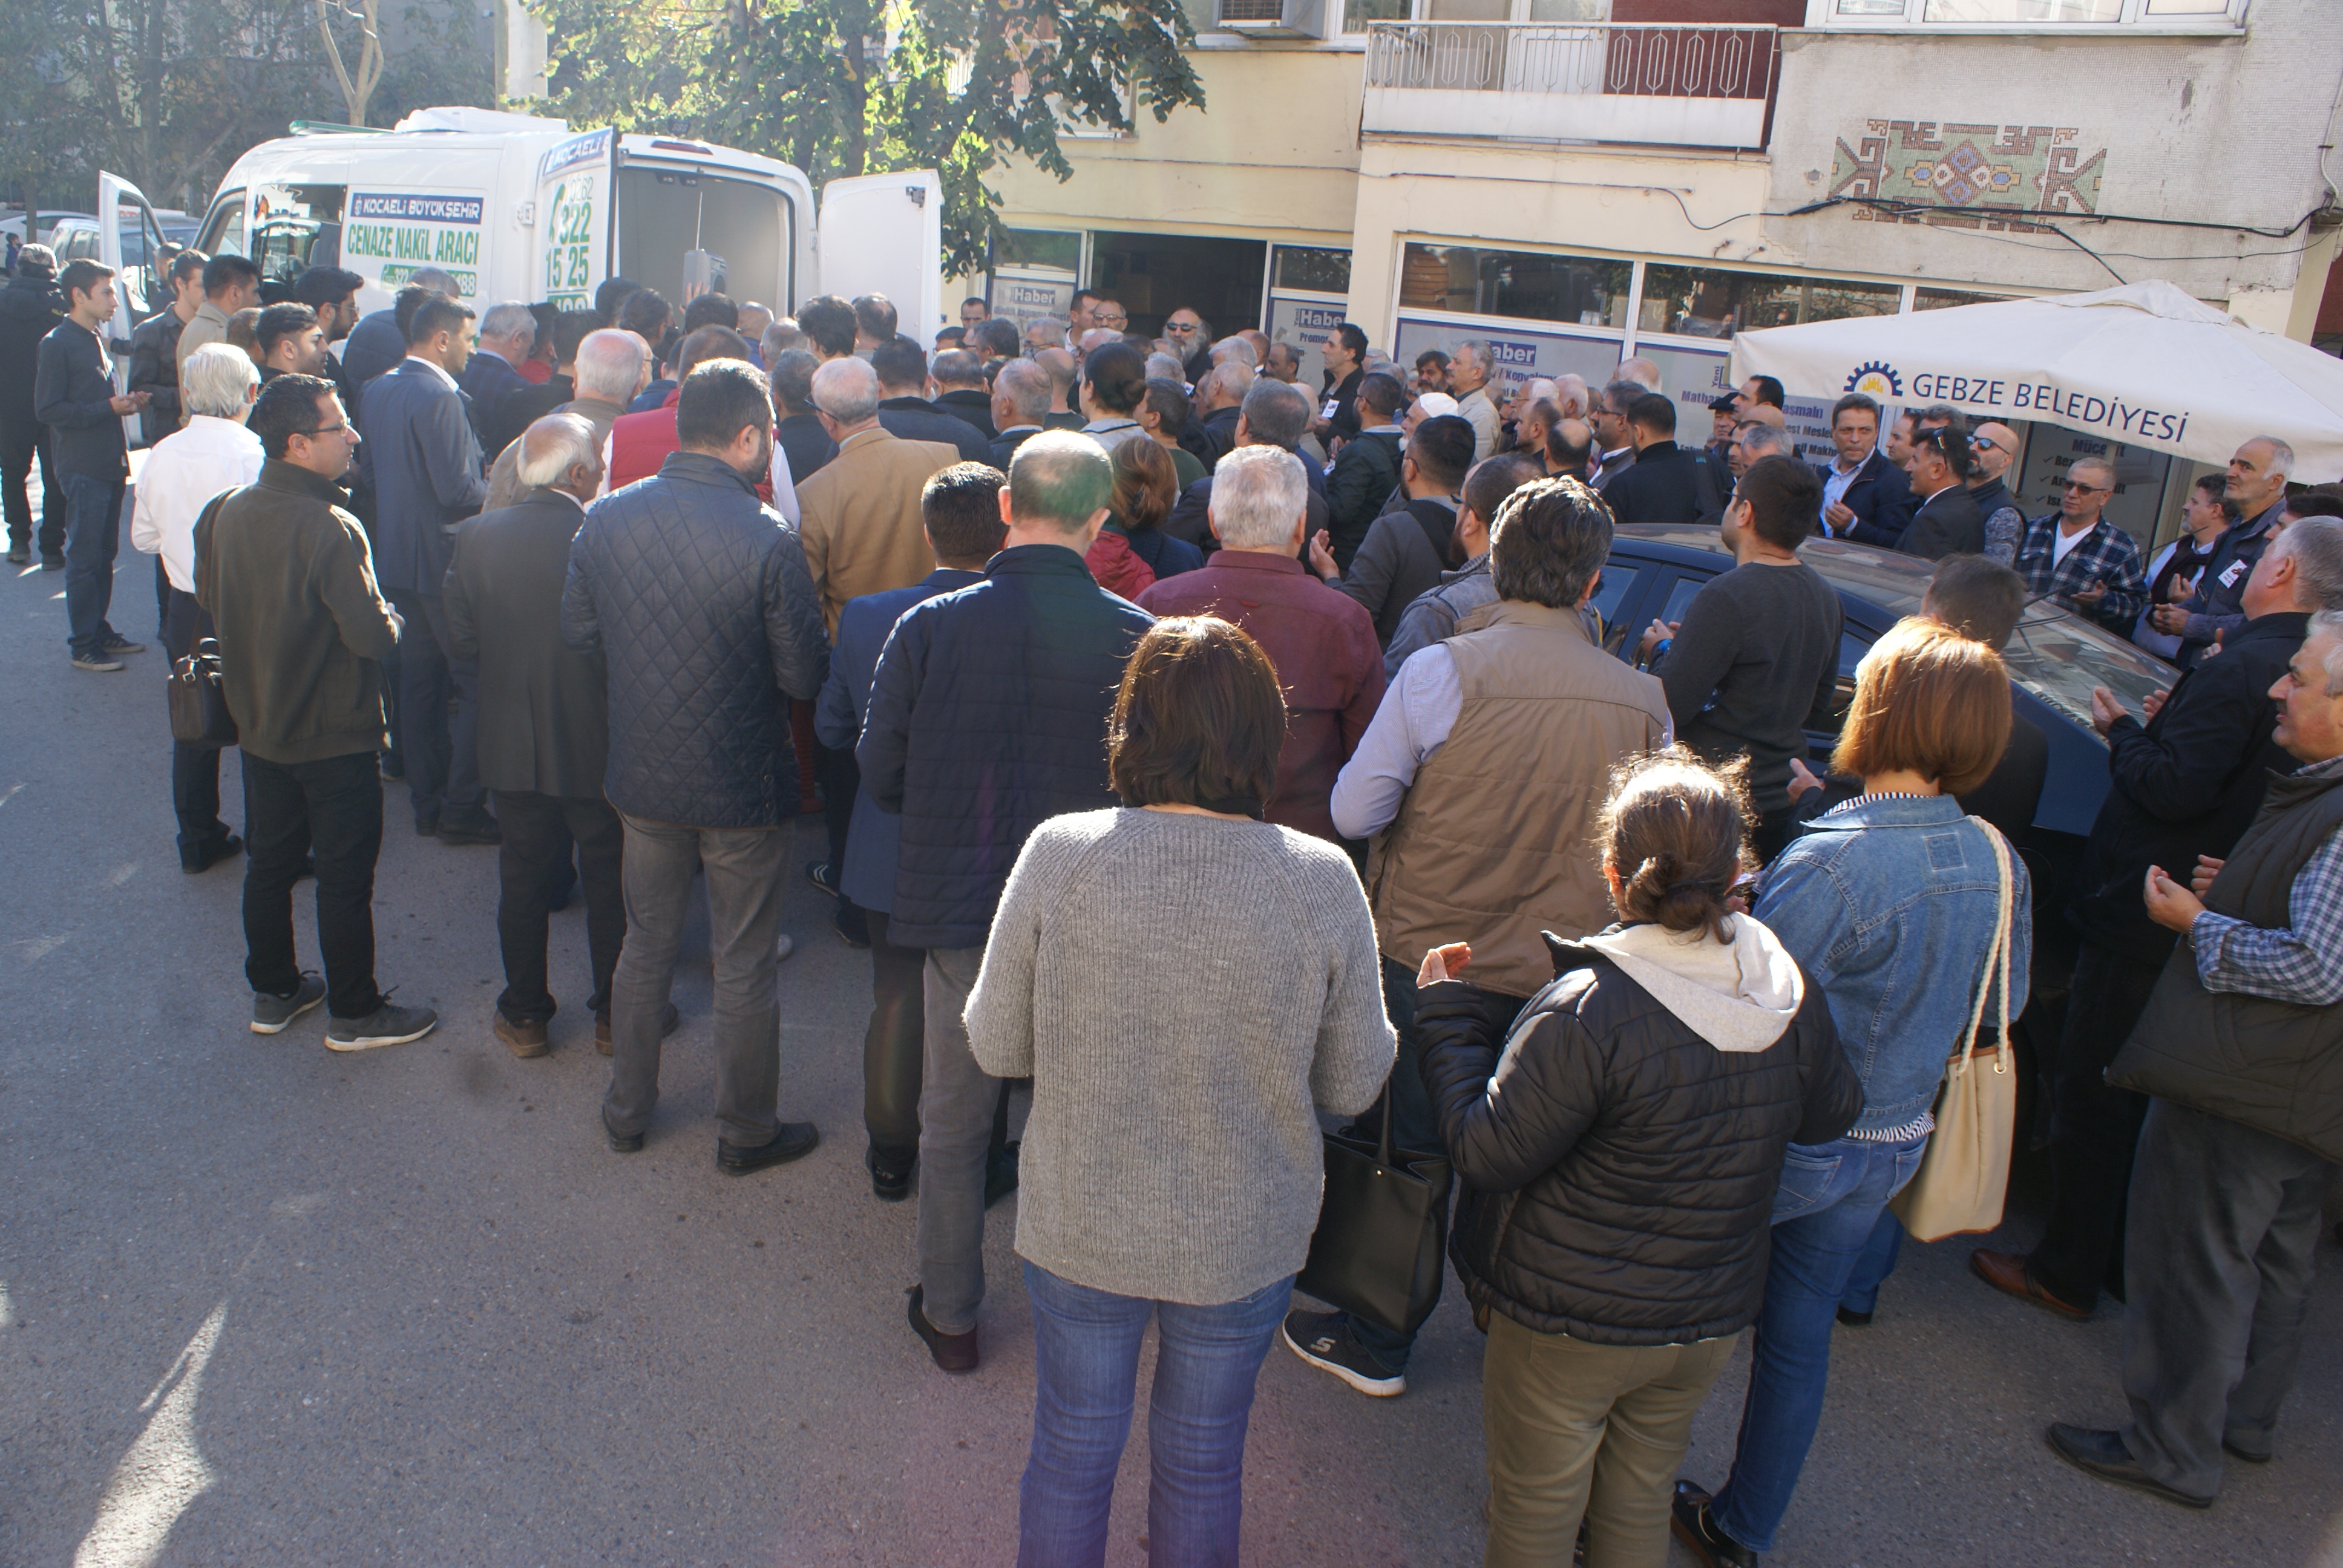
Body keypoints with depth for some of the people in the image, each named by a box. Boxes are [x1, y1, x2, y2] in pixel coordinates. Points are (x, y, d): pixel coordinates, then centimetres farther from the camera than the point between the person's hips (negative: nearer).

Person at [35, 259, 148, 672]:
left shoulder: (97, 339, 16)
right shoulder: (56, 344, -11)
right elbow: (47, 409, -15)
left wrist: (126, 402, 4)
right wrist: (107, 408, -19)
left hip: (110, 464, 8)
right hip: (83, 468, -8)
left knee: (105, 553, 14)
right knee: (85, 557, -3)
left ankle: (100, 631, 24)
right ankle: (82, 646, 4)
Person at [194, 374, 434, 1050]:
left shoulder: (229, 512, -3)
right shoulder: (330, 528, -26)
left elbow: (209, 600, 11)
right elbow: (373, 635, -27)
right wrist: (390, 619, -6)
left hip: (259, 725, 7)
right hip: (335, 736, -7)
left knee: (269, 864, 20)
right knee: (345, 878, 6)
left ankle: (273, 993, 35)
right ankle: (354, 1014, 18)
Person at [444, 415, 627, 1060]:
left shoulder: (478, 536, -8)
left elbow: (460, 639, -1)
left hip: (513, 747, 3)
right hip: (598, 747, -3)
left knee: (523, 880, 17)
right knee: (610, 883, 13)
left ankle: (525, 1015, 29)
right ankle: (615, 1014, 26)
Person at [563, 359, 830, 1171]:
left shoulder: (606, 517, -6)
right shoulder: (768, 539, -22)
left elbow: (577, 631, 5)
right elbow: (805, 676, -18)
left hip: (644, 775, 5)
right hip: (744, 785, -4)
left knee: (647, 943, 22)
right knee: (744, 965, 11)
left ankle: (627, 1112, 37)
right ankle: (746, 1133, 27)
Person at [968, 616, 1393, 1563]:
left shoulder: (1059, 854, -20)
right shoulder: (1322, 881, -19)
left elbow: (995, 1046, -9)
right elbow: (1354, 1084, -8)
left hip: (1080, 1227, 0)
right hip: (1245, 1241, 0)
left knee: (1073, 1448, 24)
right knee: (1202, 1462, 24)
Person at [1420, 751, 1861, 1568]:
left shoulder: (1584, 1014, -29)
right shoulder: (1793, 990, -10)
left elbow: (1486, 1155, -20)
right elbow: (1829, 1115, 8)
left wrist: (1445, 1009, -10)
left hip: (1568, 1327, -5)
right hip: (1710, 1318, 6)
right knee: (1641, 1503, 27)